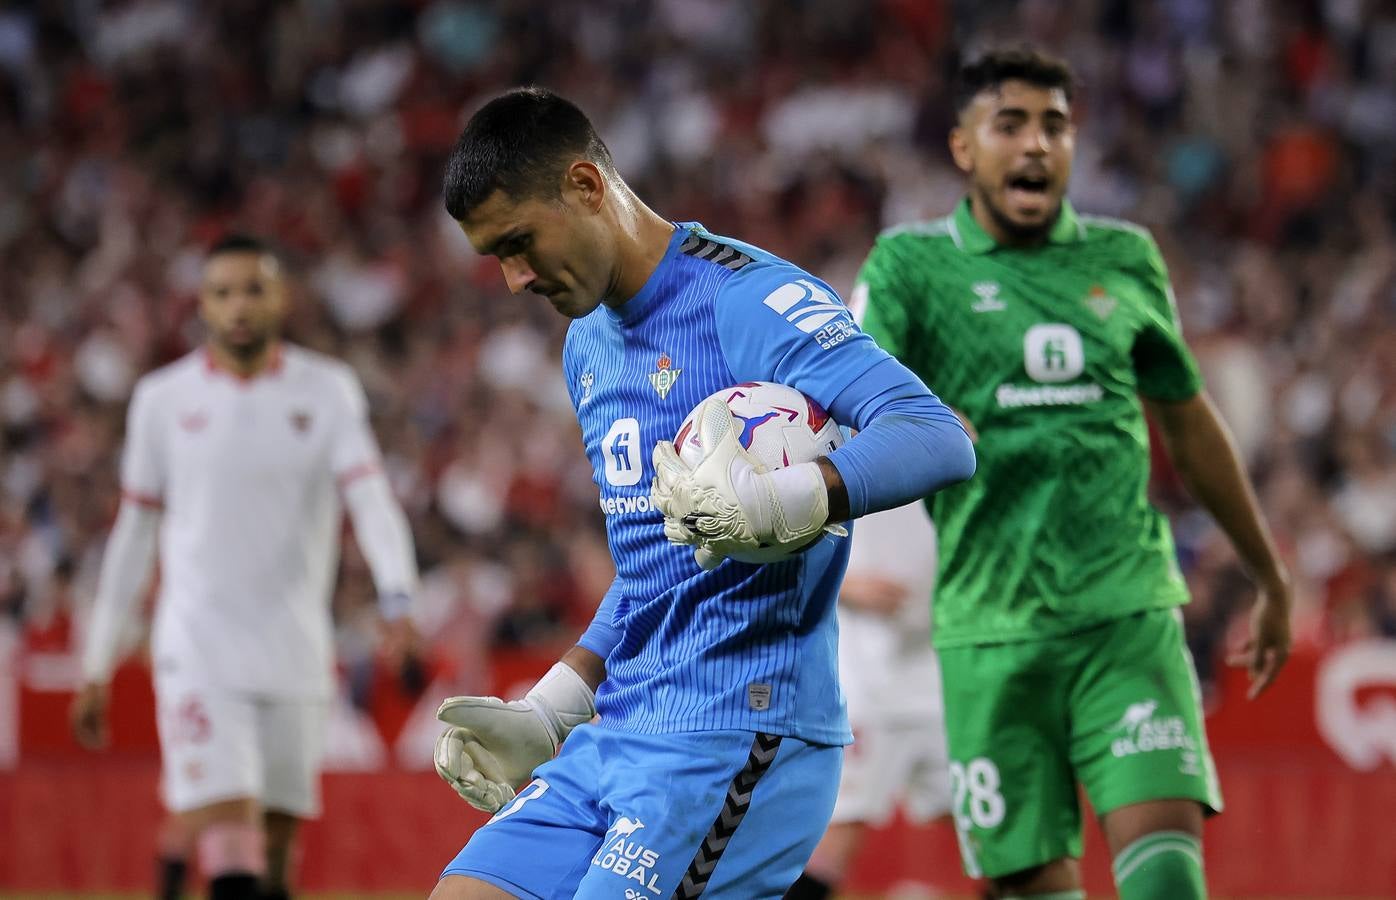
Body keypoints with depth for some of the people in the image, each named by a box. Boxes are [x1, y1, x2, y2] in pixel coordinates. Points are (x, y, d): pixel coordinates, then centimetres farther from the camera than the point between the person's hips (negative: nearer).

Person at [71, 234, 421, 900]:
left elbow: (371, 499, -10)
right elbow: (133, 534, 12)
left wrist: (399, 601, -28)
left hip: (295, 660, 1)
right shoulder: (163, 400, 5)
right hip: (198, 657, -1)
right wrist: (95, 668, 13)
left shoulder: (327, 391, 2)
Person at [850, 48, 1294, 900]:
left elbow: (1189, 422, 23)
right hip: (990, 629, -1)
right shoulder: (912, 263, 4)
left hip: (1130, 613, 1)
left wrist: (1272, 580, 30)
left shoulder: (1124, 258, 12)